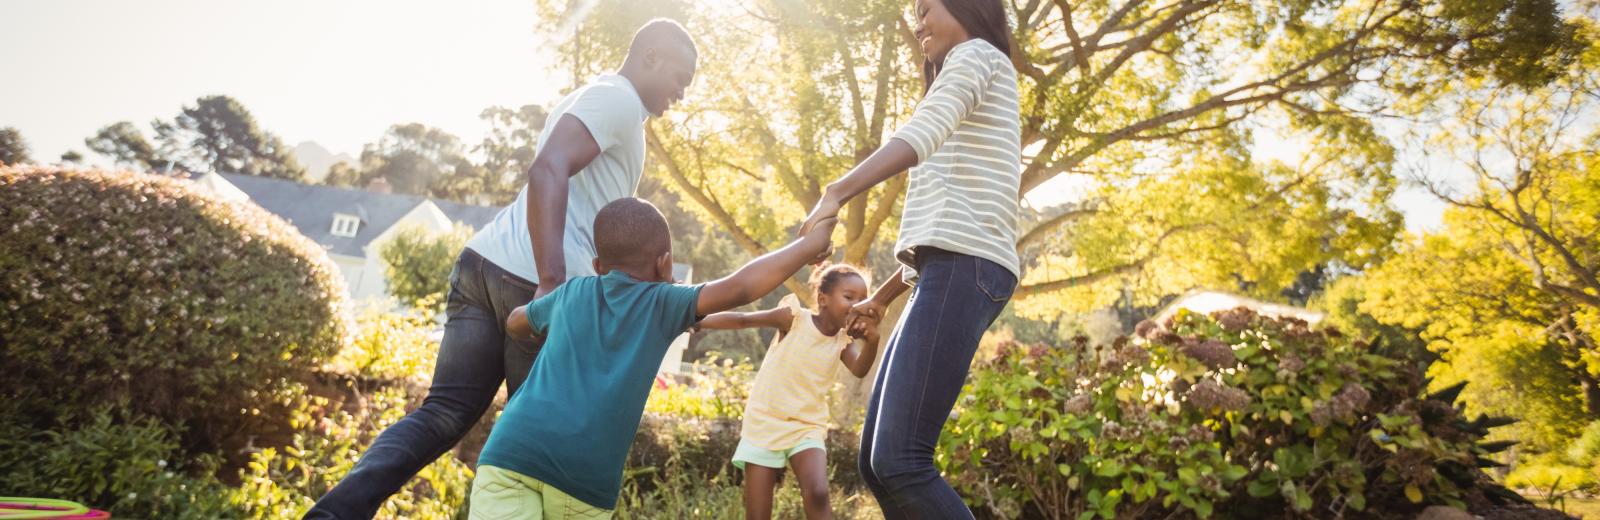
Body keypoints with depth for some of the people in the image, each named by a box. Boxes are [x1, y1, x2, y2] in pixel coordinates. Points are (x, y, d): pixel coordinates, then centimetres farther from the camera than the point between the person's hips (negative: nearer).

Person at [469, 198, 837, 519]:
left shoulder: (572, 292, 23)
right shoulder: (663, 303, 11)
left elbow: (514, 325, 42)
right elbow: (740, 289, 3)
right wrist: (810, 244, 13)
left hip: (512, 454, 2)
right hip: (585, 475, -2)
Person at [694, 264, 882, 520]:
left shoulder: (844, 340, 1)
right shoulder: (795, 318, -8)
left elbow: (860, 370, -16)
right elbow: (742, 320, -6)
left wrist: (872, 341, -36)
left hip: (807, 428, 2)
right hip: (765, 424, -2)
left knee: (817, 494, -23)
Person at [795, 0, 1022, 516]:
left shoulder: (977, 54, 7)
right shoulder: (965, 81, 35)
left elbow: (918, 135, -16)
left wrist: (836, 193, -27)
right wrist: (883, 295, 31)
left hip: (964, 268, -10)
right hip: (950, 270, 10)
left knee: (899, 461, -20)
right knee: (876, 461, 5)